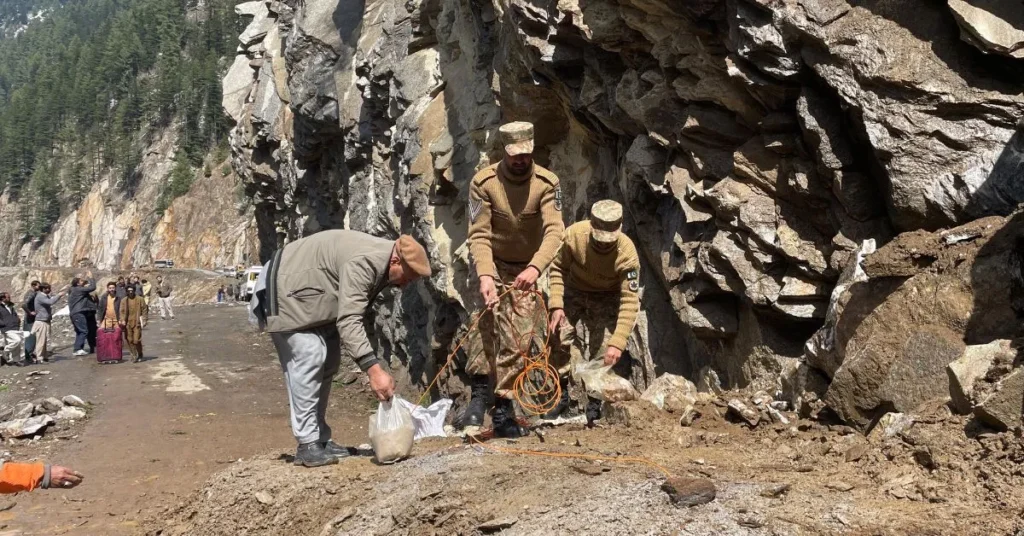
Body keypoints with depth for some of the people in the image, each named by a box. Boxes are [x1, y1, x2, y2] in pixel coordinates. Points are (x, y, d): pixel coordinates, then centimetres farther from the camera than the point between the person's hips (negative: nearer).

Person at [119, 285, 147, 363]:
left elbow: (144, 310, 4)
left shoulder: (140, 299, 2)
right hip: (127, 323, 3)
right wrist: (122, 320, -8)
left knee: (136, 340, -6)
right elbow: (121, 311, 5)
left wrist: (144, 319, -3)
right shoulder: (124, 301, 8)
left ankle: (140, 355, 15)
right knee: (129, 340, 3)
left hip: (137, 323, -3)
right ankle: (134, 355, 17)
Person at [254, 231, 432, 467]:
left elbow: (355, 313, 9)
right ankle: (307, 445, -16)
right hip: (288, 291, -10)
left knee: (328, 362, 9)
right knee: (308, 357, -19)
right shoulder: (362, 263, -33)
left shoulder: (382, 264, -1)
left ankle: (320, 438, 15)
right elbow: (348, 321, -40)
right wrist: (373, 368, -47)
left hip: (316, 299, 10)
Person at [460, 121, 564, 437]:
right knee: (484, 318, -26)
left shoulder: (547, 183, -14)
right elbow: (479, 235, -18)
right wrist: (485, 276, -34)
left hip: (528, 270, 1)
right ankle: (480, 393, -20)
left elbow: (554, 231, -25)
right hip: (492, 266, -1)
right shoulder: (484, 183, -15)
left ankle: (503, 409, 7)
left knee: (518, 337, -2)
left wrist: (535, 268, -42)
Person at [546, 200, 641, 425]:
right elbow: (558, 268, -12)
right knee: (559, 334, -11)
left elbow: (629, 301, -32)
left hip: (607, 297, -1)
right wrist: (556, 305, -21)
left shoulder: (627, 253, -34)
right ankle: (561, 392, 7)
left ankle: (595, 402, 9)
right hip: (574, 291, 2)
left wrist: (617, 343, -38)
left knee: (604, 351, -9)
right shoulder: (574, 234, -30)